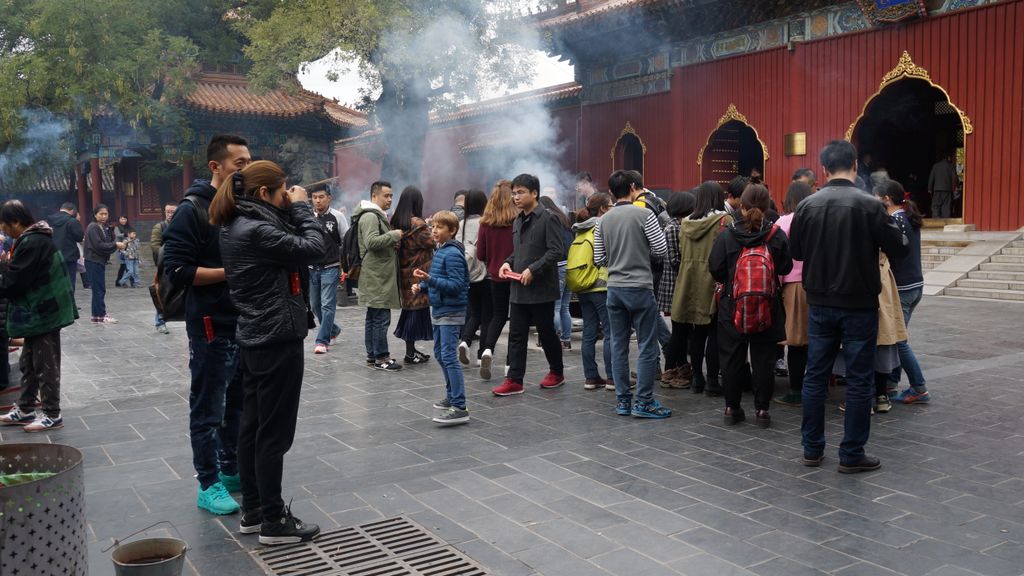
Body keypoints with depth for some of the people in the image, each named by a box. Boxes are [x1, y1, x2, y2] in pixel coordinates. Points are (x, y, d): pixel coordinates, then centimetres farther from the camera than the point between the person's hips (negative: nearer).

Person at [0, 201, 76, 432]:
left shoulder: (31, 243, -21)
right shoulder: (35, 238, 11)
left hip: (43, 313, -10)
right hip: (40, 311, 10)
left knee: (45, 365, -1)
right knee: (29, 364, 18)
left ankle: (52, 415, 8)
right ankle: (25, 410, 28)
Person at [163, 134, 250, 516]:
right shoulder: (193, 210, -10)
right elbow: (176, 269, -17)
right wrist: (230, 272, -20)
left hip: (247, 323, 7)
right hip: (212, 326, -7)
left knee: (239, 403, 17)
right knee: (208, 409, 3)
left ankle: (231, 470, 30)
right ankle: (208, 484, 13)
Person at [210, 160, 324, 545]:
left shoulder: (238, 227, 11)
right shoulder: (255, 230, -19)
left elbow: (292, 246, 13)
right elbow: (314, 248, -19)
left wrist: (292, 211, 4)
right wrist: (301, 206, -7)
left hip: (254, 340, 10)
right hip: (277, 342, -10)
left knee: (252, 427, 15)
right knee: (274, 434, -1)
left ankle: (252, 511, 26)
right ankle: (274, 522, 9)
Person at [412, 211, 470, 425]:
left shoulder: (452, 254, -17)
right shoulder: (439, 251, 12)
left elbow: (456, 285, -23)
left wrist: (428, 278, -29)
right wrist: (421, 286, 2)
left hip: (451, 311, -10)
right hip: (438, 310, 10)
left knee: (448, 356, -13)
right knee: (440, 354, 17)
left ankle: (459, 408, -13)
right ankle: (452, 397, 30)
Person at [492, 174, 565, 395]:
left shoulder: (548, 219, -10)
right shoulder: (518, 221, 14)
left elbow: (556, 251, -17)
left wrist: (533, 270, -21)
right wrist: (508, 263, 4)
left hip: (541, 288, -7)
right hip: (519, 288, 7)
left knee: (546, 333, 7)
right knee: (516, 335, 4)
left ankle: (556, 373, 26)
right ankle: (514, 380, 8)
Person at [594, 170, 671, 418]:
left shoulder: (603, 220, 4)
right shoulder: (644, 214, -9)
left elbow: (599, 259, 7)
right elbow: (661, 250, -9)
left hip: (615, 288, 5)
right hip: (640, 288, -5)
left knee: (618, 346, 10)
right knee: (647, 347, 2)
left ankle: (622, 400, 15)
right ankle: (644, 402, 3)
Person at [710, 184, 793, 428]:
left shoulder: (727, 235, -8)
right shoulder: (777, 235, -7)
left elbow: (715, 269, -6)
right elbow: (786, 268, -1)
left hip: (732, 306, 0)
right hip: (768, 309, 0)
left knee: (732, 357, 10)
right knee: (763, 358, 9)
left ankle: (731, 408, 16)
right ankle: (762, 409, 12)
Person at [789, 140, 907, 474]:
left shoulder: (807, 206, -2)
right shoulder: (869, 205, -14)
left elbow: (796, 252, 8)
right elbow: (898, 249, -8)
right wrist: (891, 229, 11)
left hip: (820, 304, 4)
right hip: (859, 305, -4)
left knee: (815, 376, 12)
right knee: (859, 381, 5)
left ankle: (812, 449, 19)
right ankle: (851, 455, 11)